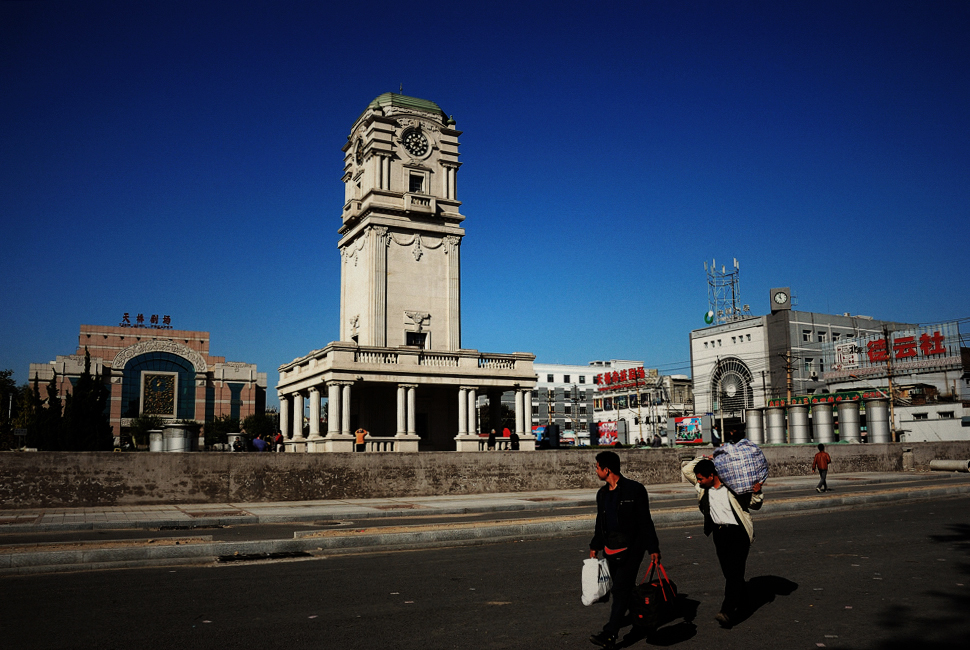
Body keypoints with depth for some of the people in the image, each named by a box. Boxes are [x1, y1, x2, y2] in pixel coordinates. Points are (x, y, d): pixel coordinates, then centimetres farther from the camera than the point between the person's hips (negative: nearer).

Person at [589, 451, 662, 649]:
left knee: (621, 591, -10)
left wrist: (653, 548, -10)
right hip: (611, 549, 7)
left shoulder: (635, 490, -10)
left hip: (631, 549, -7)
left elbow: (645, 521, -9)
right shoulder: (602, 493, 11)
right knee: (623, 590, 11)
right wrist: (595, 545, 23)